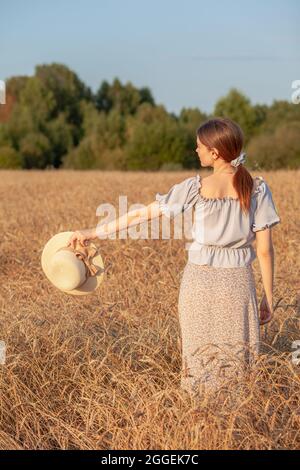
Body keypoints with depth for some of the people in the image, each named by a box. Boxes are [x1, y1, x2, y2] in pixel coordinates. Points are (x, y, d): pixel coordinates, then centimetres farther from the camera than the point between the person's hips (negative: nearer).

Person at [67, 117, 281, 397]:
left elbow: (144, 213, -4)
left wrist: (93, 233, 3)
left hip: (199, 281, -1)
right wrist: (268, 297, 5)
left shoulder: (196, 188, -7)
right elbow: (265, 249, -4)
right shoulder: (257, 188, -4)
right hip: (239, 282, 1)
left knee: (200, 364, 13)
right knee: (238, 365, 11)